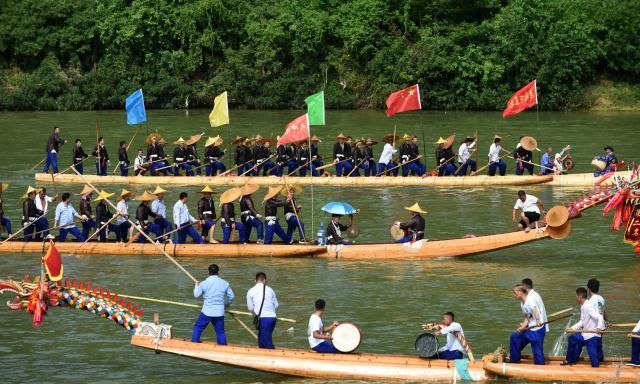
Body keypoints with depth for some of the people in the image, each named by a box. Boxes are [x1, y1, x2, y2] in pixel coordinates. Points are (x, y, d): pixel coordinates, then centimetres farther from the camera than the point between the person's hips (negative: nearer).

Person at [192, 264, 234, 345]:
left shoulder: (204, 283, -7)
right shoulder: (224, 283, 0)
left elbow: (196, 295, 1)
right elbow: (231, 296, 6)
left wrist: (196, 286, 21)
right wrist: (227, 304, 26)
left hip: (207, 311, -2)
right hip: (219, 313, 2)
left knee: (198, 328, 13)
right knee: (220, 332, 11)